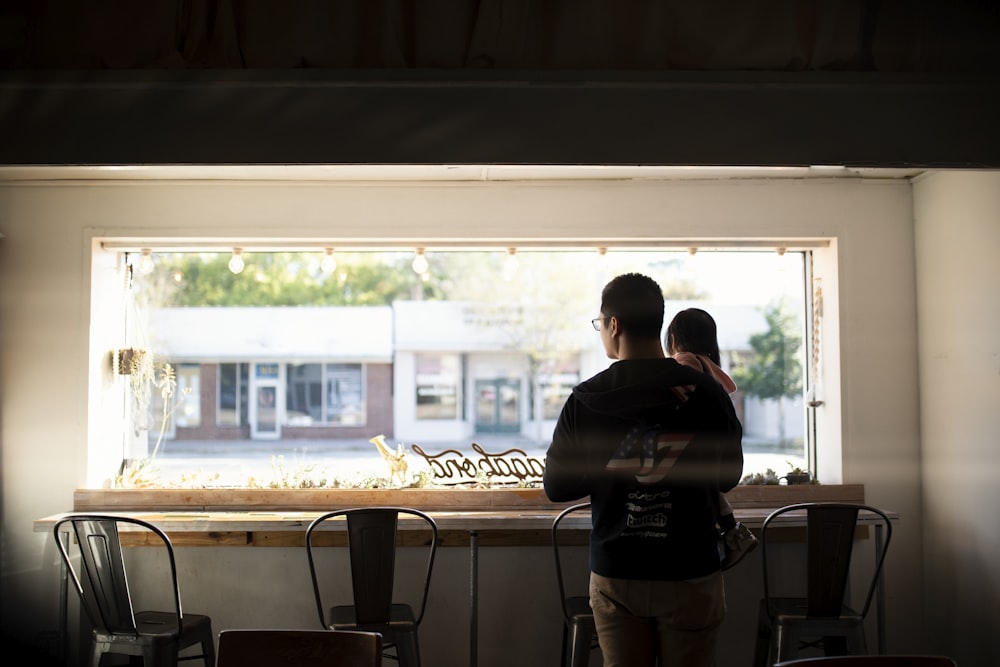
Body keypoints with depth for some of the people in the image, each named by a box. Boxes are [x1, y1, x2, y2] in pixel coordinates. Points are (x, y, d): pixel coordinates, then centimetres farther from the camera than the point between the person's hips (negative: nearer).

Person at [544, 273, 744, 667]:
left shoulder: (584, 401, -8)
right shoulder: (708, 394, -7)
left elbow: (557, 488, 0)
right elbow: (729, 476, 6)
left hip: (615, 575, 1)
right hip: (691, 573, 0)